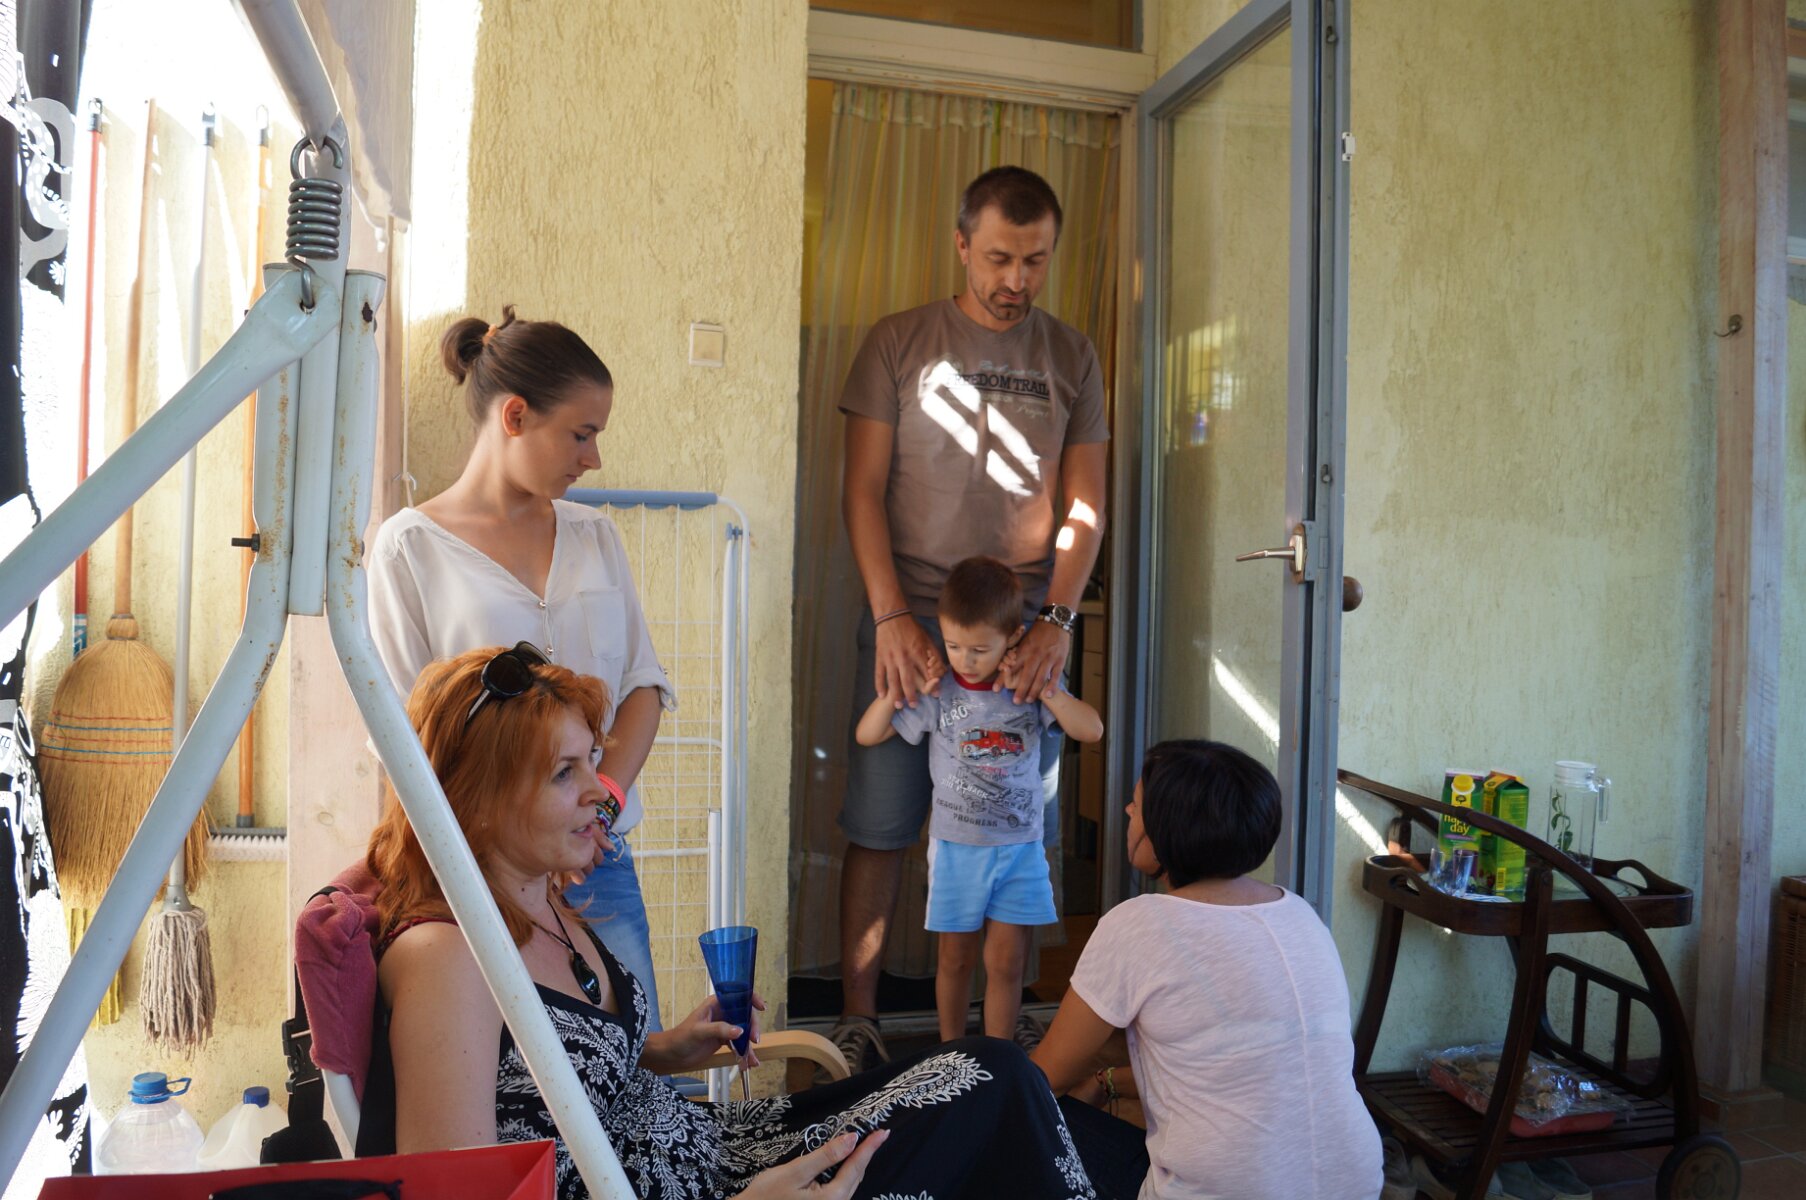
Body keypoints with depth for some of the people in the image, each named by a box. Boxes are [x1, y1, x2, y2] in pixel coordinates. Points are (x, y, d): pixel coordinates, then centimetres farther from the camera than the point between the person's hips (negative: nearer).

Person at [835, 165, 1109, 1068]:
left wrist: (1056, 621, -8)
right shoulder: (898, 343, 5)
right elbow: (863, 490, 0)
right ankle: (856, 1020, 15)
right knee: (880, 826, 2)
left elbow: (1084, 505, 6)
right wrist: (892, 617, -10)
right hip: (908, 625, -1)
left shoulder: (1072, 359, 10)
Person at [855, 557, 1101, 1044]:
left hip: (1020, 845, 0)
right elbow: (866, 736, -3)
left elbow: (1092, 730, -10)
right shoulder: (936, 692, -9)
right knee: (956, 959, 13)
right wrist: (892, 695, -22)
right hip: (956, 845, 0)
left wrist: (1048, 691, -23)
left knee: (1006, 962, 5)